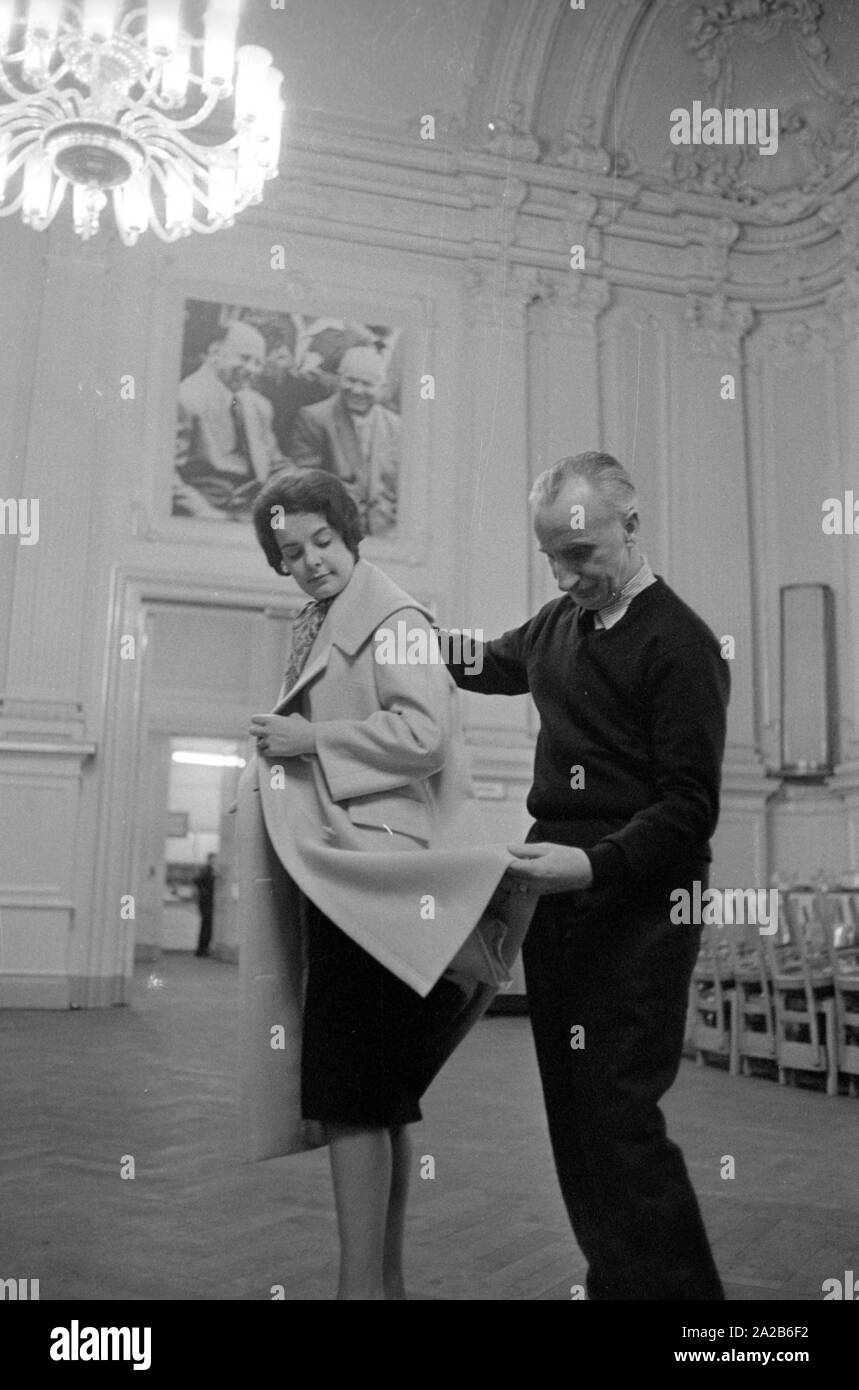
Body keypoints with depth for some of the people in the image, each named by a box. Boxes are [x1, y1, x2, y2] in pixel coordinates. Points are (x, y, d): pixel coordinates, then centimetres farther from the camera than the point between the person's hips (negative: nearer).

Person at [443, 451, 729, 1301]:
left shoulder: (679, 644, -9)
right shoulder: (559, 624, 12)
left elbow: (690, 808, -13)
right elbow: (486, 665, 33)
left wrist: (597, 863, -27)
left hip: (637, 906, -7)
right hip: (556, 898, 7)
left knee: (618, 1116, -10)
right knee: (572, 1113, 11)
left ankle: (674, 1284, 5)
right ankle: (614, 1278, 25)